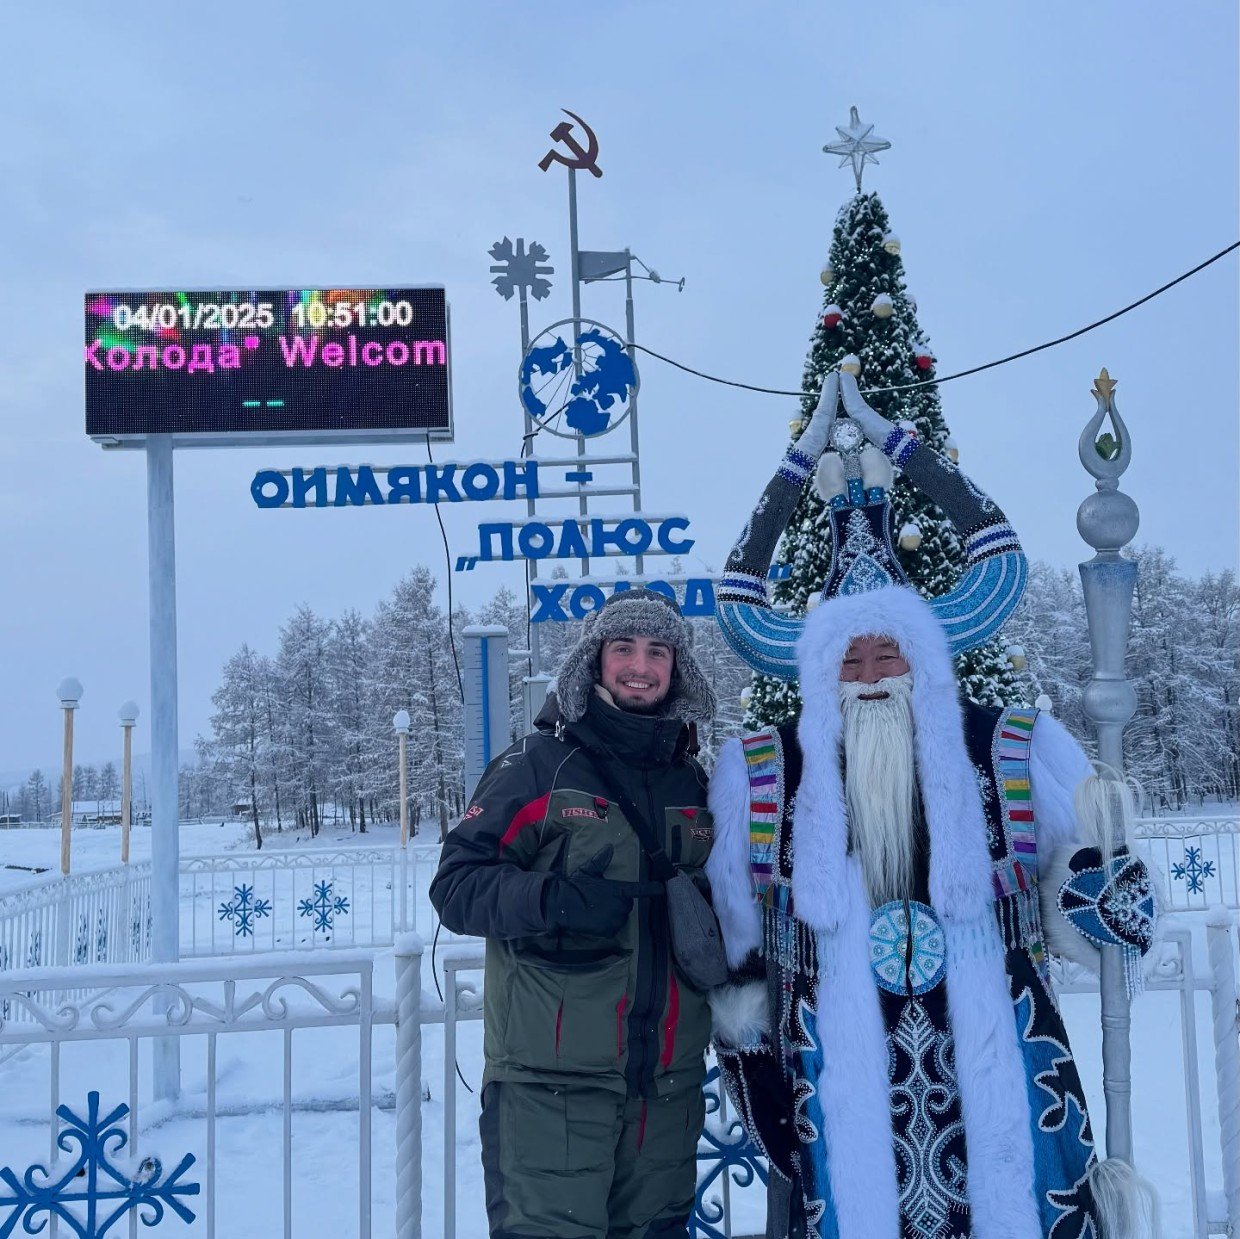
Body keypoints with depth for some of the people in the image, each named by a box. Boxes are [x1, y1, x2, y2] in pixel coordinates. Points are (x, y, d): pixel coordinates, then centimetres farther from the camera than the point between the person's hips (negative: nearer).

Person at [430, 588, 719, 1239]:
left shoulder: (692, 782, 13)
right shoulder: (539, 764, -3)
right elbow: (455, 883, -9)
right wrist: (551, 898, -25)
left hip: (667, 1080, 5)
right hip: (553, 1074, -5)